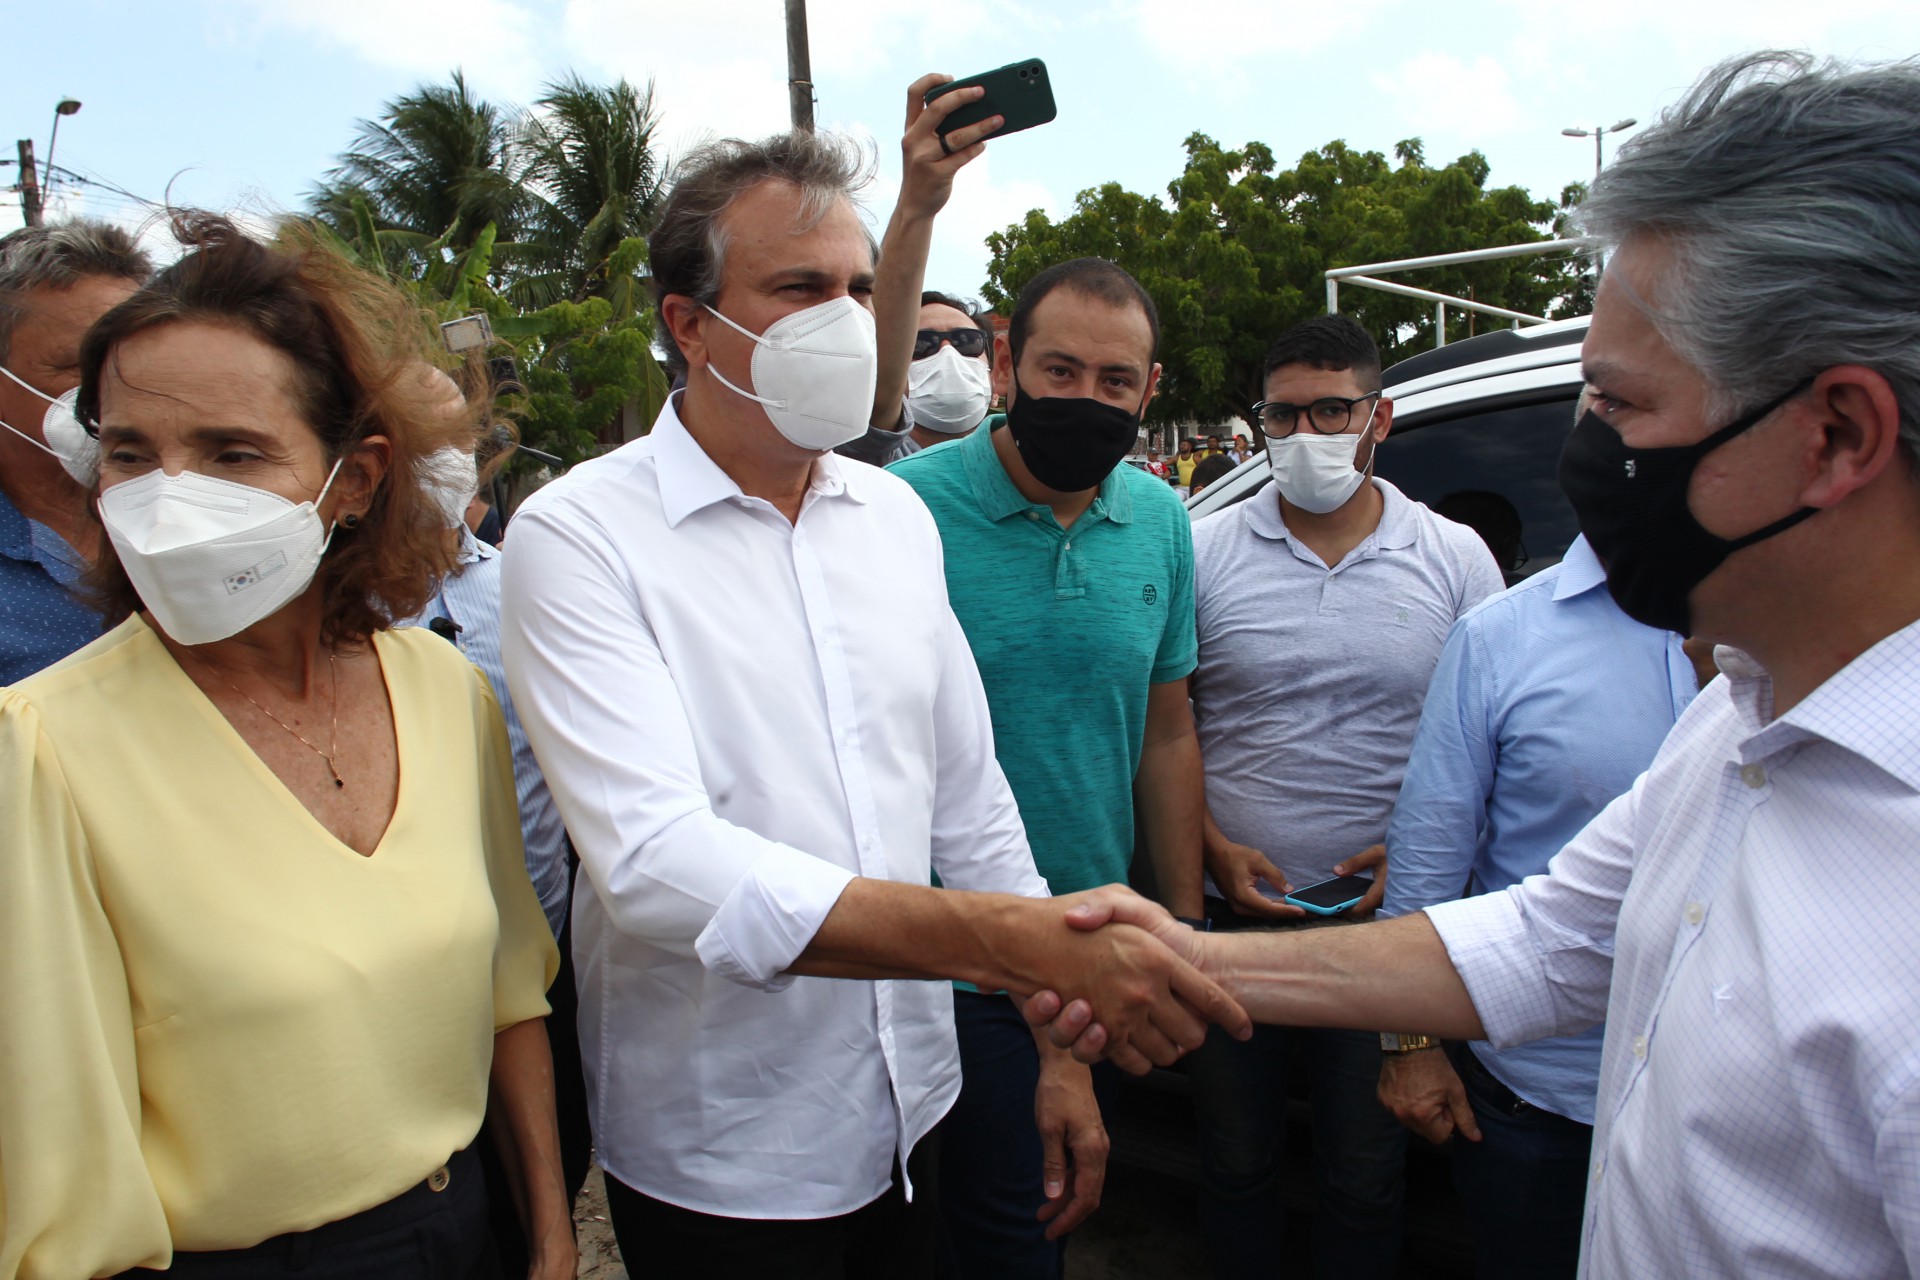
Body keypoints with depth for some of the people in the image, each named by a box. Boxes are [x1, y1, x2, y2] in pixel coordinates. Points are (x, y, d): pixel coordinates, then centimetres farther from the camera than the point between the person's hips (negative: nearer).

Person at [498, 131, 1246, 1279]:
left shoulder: (897, 515, 3)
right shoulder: (580, 535, -16)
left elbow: (969, 798, 6)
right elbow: (656, 862, -28)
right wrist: (1020, 939, -35)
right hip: (721, 1166, -4)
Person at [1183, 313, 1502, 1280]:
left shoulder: (1457, 561, 0)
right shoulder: (1203, 553, -2)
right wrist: (1214, 851, -9)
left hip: (1390, 921, 0)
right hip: (1233, 911, 0)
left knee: (1366, 1179, 17)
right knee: (1235, 1163, 18)